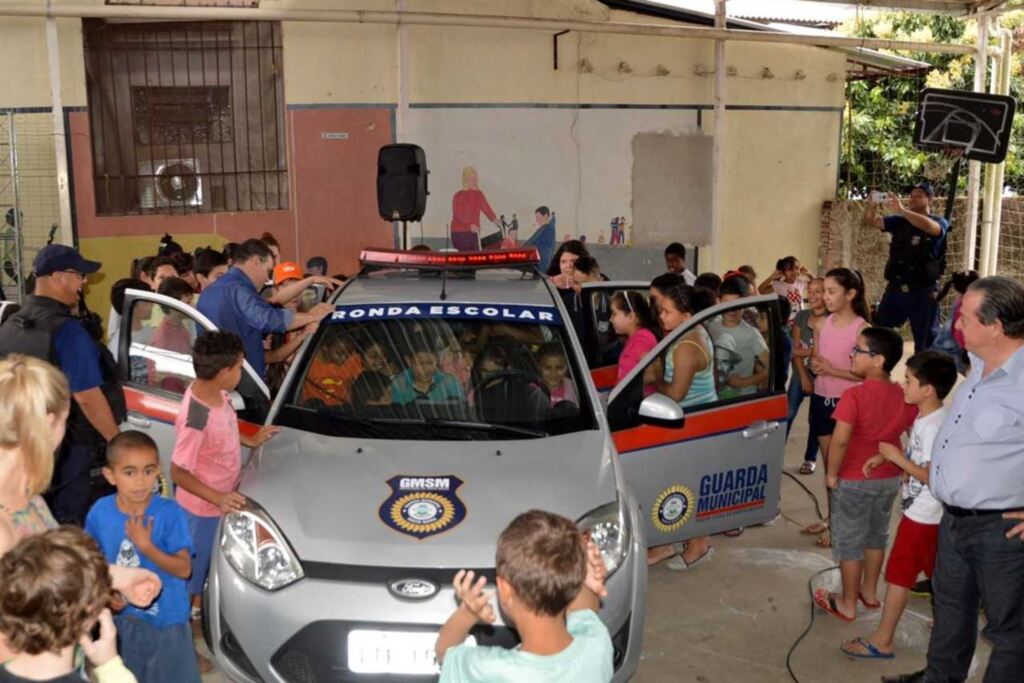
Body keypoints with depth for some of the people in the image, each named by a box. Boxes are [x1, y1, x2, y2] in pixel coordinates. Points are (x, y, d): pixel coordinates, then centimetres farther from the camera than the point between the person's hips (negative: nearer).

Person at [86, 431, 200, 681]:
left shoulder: (170, 513, -20)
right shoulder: (100, 512, -11)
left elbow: (184, 569, -19)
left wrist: (146, 547, -30)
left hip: (166, 621, -3)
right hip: (120, 618, 3)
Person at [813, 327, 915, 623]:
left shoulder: (854, 395, -23)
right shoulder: (905, 396, -4)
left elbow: (840, 440, -29)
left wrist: (831, 474, -16)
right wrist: (898, 464, 14)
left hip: (854, 480, -6)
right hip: (889, 479, 6)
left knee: (849, 541, 9)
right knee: (876, 535, 23)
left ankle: (847, 604, 20)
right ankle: (869, 591, 39)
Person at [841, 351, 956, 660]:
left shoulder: (933, 426, -26)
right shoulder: (927, 417, 4)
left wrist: (897, 458, -22)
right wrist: (884, 457, 4)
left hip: (921, 515, -9)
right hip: (929, 513, 9)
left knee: (898, 575, 0)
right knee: (935, 572, 20)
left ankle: (882, 641, 9)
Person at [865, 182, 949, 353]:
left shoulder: (939, 223, -3)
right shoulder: (900, 222, 10)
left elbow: (929, 226, -26)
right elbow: (871, 221, 0)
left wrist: (902, 210, -37)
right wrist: (872, 205, -22)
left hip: (922, 292, -4)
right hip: (895, 288, 4)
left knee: (925, 341, 4)